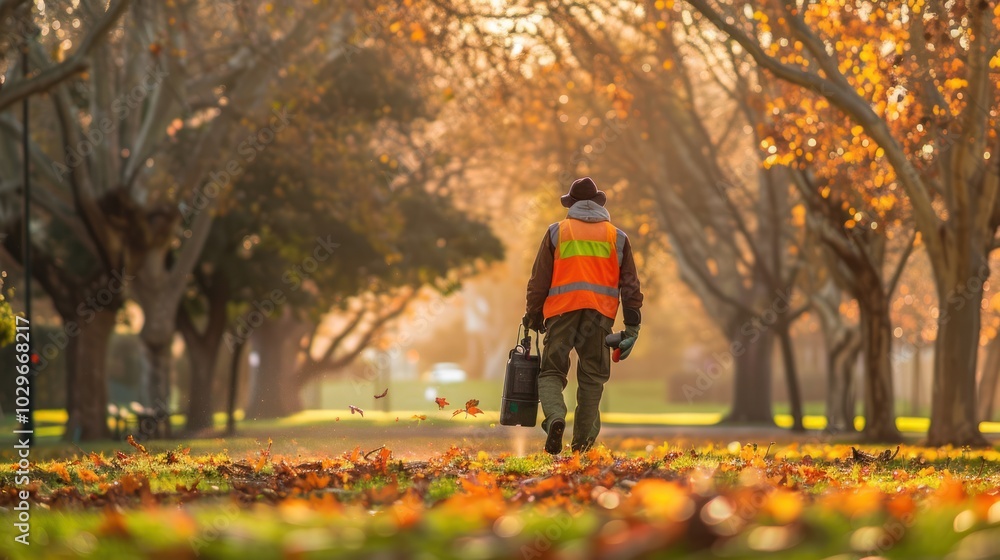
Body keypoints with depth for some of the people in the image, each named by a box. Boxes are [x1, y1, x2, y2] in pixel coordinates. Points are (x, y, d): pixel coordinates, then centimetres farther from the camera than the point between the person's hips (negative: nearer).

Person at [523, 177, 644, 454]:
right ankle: (582, 440, 8)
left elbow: (539, 279, 8)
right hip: (600, 314, 1)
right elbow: (630, 284, 9)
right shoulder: (617, 237, 14)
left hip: (562, 310, -1)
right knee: (592, 376, 9)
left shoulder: (556, 232, 10)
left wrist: (533, 315, 16)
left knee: (551, 372, 3)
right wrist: (632, 325, 8)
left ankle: (555, 417, -24)